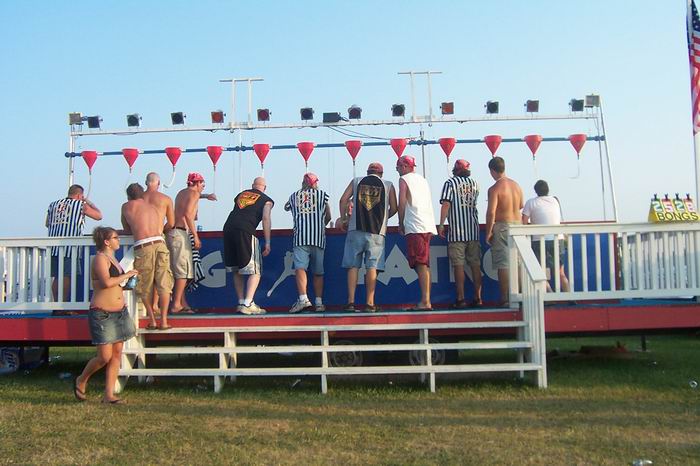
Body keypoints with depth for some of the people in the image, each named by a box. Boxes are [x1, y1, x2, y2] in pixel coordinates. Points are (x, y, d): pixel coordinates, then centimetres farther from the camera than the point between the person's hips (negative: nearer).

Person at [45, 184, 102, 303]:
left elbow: (47, 224, 25)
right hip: (70, 247, -5)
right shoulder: (81, 205, 2)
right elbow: (99, 216, 11)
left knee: (57, 277, 10)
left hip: (54, 247, 5)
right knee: (67, 277, -3)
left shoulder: (53, 204, 16)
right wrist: (88, 202, 21)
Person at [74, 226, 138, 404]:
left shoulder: (112, 258, 16)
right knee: (105, 357, -6)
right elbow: (107, 282, -25)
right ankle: (81, 381, 21)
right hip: (102, 314, -9)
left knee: (117, 354, 5)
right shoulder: (100, 258, -11)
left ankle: (108, 395, 10)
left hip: (119, 312, 9)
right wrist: (126, 275, -14)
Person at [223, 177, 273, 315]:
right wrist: (267, 243, -4)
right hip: (245, 231, -5)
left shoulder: (241, 194, 27)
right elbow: (266, 219, -2)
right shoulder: (267, 200, 13)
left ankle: (241, 302, 17)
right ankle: (248, 304, -13)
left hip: (228, 228, 5)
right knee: (255, 272, -1)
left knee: (236, 271, 16)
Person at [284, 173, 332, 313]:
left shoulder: (294, 196, 15)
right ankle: (319, 302, 7)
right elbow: (328, 216, 20)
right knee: (318, 272, 9)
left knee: (300, 267, -12)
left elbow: (286, 207, 36)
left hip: (300, 237, -1)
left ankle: (303, 298, -29)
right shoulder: (322, 194, 13)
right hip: (318, 238, 1)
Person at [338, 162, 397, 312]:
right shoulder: (388, 185, 11)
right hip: (376, 231, -1)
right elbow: (394, 208, 10)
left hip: (356, 229, 1)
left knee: (353, 266, 4)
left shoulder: (356, 181, 13)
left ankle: (351, 301, 0)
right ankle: (370, 303, -2)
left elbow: (343, 200, 5)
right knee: (372, 266, 0)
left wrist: (344, 218, 13)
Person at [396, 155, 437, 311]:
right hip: (428, 226, 8)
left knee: (420, 264, -12)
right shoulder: (423, 180, 22)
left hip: (415, 227, -8)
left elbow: (402, 203, -6)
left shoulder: (404, 179, 1)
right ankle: (426, 301, 7)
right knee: (424, 265, 8)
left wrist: (401, 224, 4)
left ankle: (425, 302, -17)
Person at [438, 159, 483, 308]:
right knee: (475, 265, 7)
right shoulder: (474, 183, 12)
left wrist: (441, 224, -8)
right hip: (473, 230, 5)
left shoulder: (450, 183, -3)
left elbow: (446, 204, -11)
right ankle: (477, 298, 9)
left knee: (459, 266, -3)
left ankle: (461, 299, -4)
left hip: (457, 232, -4)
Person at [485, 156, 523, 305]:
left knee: (503, 264, -2)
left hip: (502, 227, -6)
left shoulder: (494, 189, -13)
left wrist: (488, 233, -12)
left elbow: (491, 212, -19)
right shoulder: (516, 185, 7)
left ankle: (505, 298, 0)